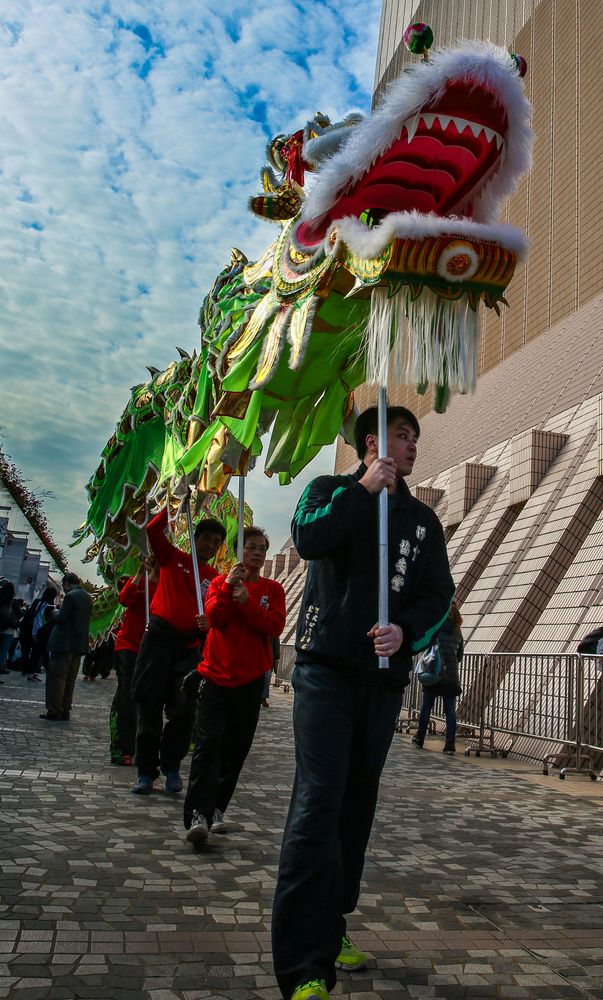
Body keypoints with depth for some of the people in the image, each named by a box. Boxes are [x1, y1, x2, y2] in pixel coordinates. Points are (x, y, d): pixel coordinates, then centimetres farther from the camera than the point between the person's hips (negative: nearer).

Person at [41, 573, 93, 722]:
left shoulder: (70, 596, -13)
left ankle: (54, 711, -2)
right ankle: (65, 711, 13)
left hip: (65, 642, -8)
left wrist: (55, 612, 5)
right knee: (70, 679, 12)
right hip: (80, 644, 8)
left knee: (56, 676, -2)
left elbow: (61, 618, -16)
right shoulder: (88, 597, 12)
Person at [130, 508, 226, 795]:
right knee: (149, 705, 0)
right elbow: (153, 530, -5)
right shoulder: (173, 558, 8)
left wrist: (209, 625, -15)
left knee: (184, 709, -6)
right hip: (159, 638, -1)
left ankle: (171, 767, 13)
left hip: (189, 646, 1)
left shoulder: (216, 579, 10)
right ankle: (146, 771, 10)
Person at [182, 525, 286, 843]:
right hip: (216, 674, -1)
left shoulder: (272, 589, 7)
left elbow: (275, 626, -7)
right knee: (208, 742, -13)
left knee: (236, 748, 6)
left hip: (250, 680, 2)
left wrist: (246, 602, -16)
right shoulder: (221, 581, 7)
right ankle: (198, 815, -15)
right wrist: (229, 587, -18)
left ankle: (216, 809, 19)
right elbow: (215, 616, -8)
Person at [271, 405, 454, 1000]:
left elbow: (438, 594, 8)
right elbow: (309, 540, -15)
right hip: (327, 667, -5)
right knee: (318, 805, -13)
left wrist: (406, 632, -11)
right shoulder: (331, 490, 6)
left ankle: (329, 933, 25)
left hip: (385, 677, 5)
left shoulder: (422, 519, 16)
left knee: (356, 806, 11)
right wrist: (364, 489, -11)